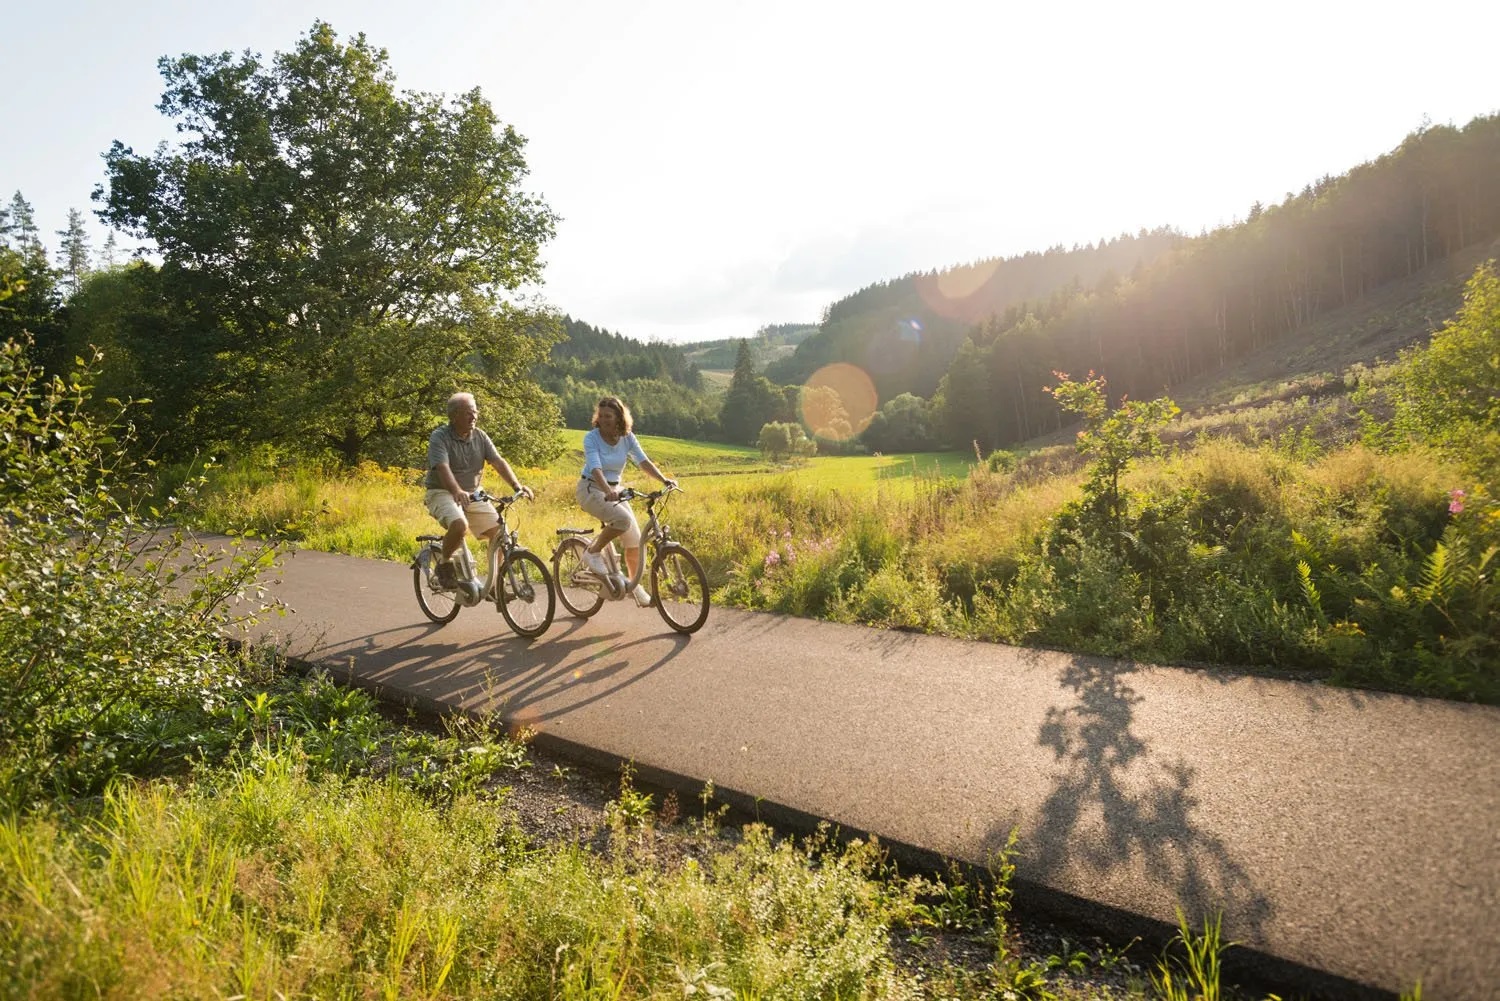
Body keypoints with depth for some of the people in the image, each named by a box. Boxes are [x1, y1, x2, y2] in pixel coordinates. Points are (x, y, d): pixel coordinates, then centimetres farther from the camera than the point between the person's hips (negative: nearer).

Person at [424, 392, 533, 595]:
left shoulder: (480, 437, 3)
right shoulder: (439, 437, -13)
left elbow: (498, 462, -6)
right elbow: (442, 468, -28)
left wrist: (517, 485, -23)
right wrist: (457, 492, -47)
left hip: (472, 494, 6)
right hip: (442, 493, -6)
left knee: (498, 530, -8)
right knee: (459, 525, -34)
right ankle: (444, 565, -6)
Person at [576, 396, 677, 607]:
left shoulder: (627, 437, -3)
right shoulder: (591, 438, -16)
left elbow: (643, 461, -11)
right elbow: (596, 469, -29)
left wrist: (664, 480, -27)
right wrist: (608, 491, -46)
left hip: (614, 490, 5)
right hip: (591, 489, -5)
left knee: (634, 540, -3)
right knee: (623, 519, -31)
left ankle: (635, 586, 16)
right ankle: (593, 552, -8)